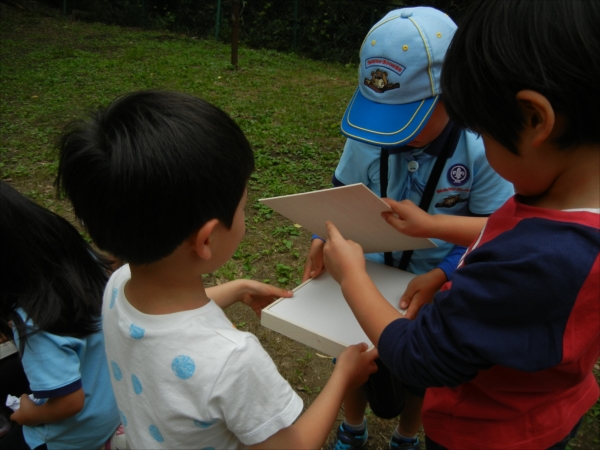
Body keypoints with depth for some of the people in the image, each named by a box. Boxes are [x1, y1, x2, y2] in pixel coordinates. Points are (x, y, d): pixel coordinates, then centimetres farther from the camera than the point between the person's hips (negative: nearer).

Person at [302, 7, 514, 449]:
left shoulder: (482, 150, -26)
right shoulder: (368, 139, -19)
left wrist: (440, 277, -33)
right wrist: (325, 238, -21)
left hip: (438, 291, -2)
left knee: (418, 378, 23)